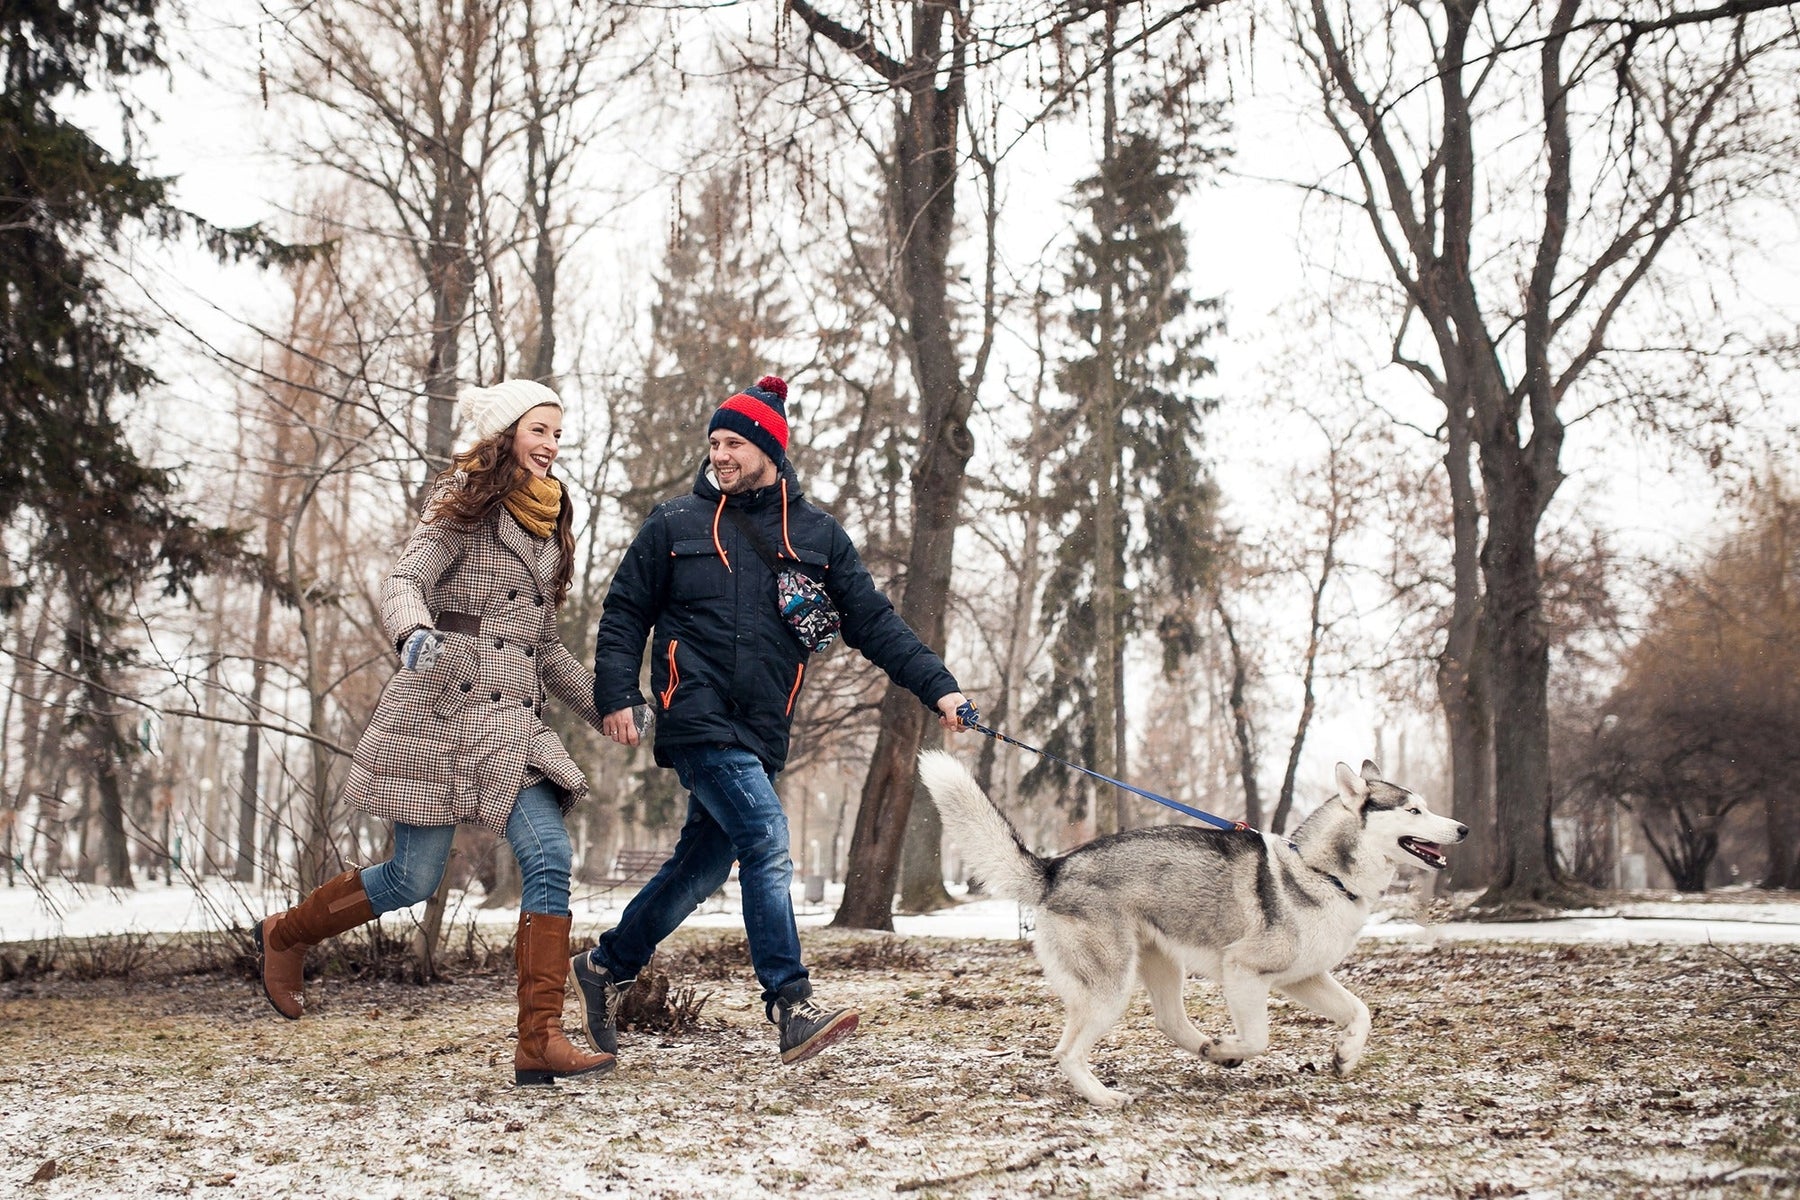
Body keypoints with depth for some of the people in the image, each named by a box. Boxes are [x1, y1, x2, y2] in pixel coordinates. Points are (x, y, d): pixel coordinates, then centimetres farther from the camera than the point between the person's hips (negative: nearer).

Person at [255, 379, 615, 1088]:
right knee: (414, 879, -2)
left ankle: (540, 1042, -12)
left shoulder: (548, 528, 20)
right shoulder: (469, 503, 0)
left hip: (514, 723, 6)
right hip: (444, 708, -6)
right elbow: (403, 583, -13)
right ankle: (285, 935, 25)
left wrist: (602, 706, 17)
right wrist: (414, 632, -35)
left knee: (551, 861, -12)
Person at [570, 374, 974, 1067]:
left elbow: (874, 623, 7)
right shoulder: (676, 524, 6)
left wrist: (937, 687, -4)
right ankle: (791, 1007, -19)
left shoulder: (817, 535, 10)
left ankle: (606, 966, 31)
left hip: (761, 733, 4)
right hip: (697, 717, -4)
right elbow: (625, 613, 9)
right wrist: (616, 695, -5)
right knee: (767, 840, -19)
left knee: (704, 866, 11)